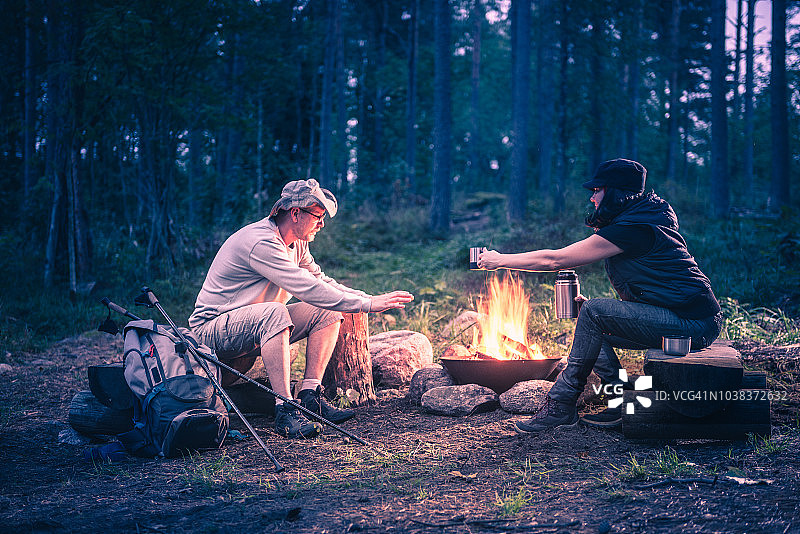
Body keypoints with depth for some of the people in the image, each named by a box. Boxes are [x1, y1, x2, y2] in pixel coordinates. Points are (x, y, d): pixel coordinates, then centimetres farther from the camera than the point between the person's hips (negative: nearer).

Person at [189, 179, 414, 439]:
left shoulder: (296, 244, 5)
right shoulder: (261, 243, -26)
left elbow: (321, 281, 8)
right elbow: (309, 290, -32)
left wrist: (369, 298, -7)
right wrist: (367, 304, -29)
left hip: (257, 324, 9)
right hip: (213, 328, -9)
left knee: (327, 313, -4)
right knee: (274, 312, -38)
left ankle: (310, 396, -11)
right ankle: (285, 410, -37)